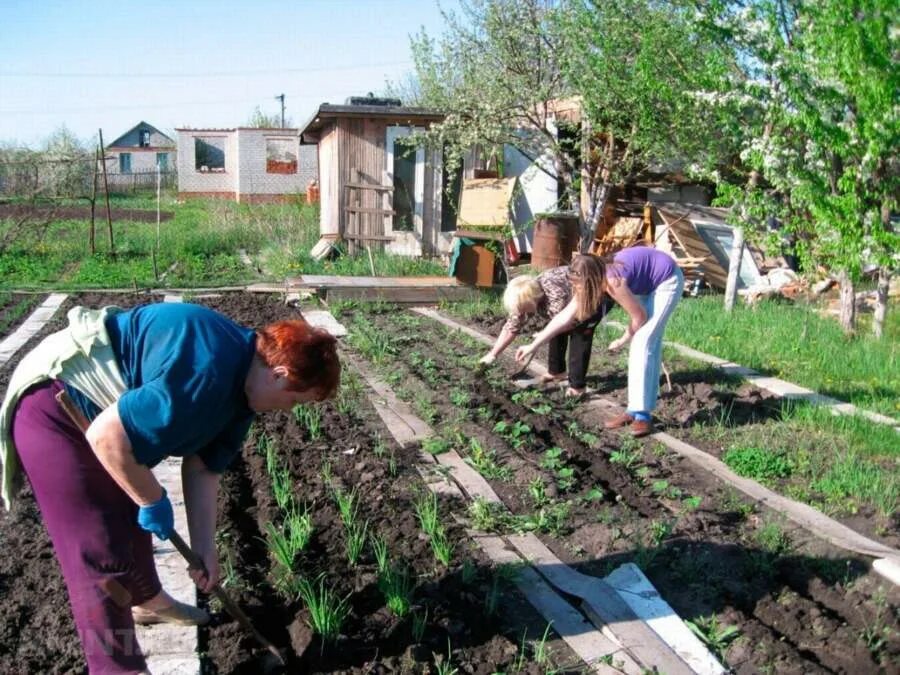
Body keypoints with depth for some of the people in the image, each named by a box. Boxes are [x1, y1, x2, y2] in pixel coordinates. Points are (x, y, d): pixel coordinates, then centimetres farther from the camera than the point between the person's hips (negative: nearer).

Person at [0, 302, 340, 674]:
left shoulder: (241, 383, -1)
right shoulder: (204, 377, -33)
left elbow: (203, 468, 6)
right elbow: (106, 437, -33)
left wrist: (204, 547, 4)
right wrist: (154, 501, -18)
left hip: (99, 410, 10)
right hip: (54, 409, -10)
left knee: (131, 518, 25)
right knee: (101, 555, -5)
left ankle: (148, 601, 48)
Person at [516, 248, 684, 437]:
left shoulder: (613, 282, -34)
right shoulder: (593, 278, -10)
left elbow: (639, 316, -21)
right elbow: (565, 316, -5)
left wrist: (623, 340, -3)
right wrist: (533, 345, -5)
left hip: (667, 281, -8)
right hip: (647, 284, 8)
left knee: (643, 342, -14)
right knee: (648, 342, 9)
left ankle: (642, 414, -11)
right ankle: (636, 410, 15)